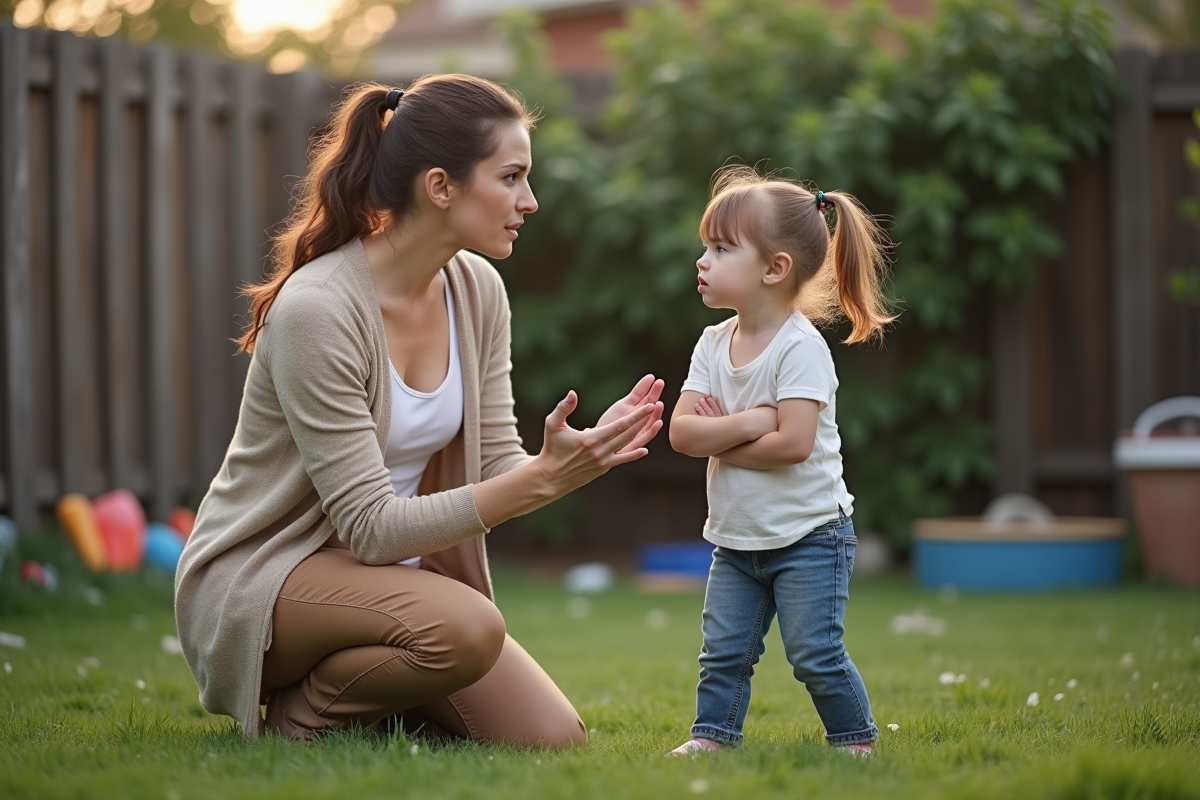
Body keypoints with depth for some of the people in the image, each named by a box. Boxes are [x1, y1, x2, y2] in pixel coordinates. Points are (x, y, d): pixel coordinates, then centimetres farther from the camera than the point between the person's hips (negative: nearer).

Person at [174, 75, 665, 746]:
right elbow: (372, 527, -25)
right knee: (467, 627, -34)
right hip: (254, 582, -7)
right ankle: (305, 710, -6)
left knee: (552, 739, -8)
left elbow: (495, 470, -1)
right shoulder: (316, 309, -24)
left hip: (390, 574, 8)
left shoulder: (477, 290, 0)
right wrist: (541, 479, -33)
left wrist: (578, 458, -22)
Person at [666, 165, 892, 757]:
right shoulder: (714, 342, 4)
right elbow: (681, 432, -5)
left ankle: (854, 737, 12)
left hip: (808, 535, -6)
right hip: (736, 539, 6)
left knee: (815, 653, -4)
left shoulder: (800, 347, -16)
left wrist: (718, 442, -15)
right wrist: (747, 423, -21)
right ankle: (711, 734, 16)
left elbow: (793, 443, -26)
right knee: (723, 650, 5)